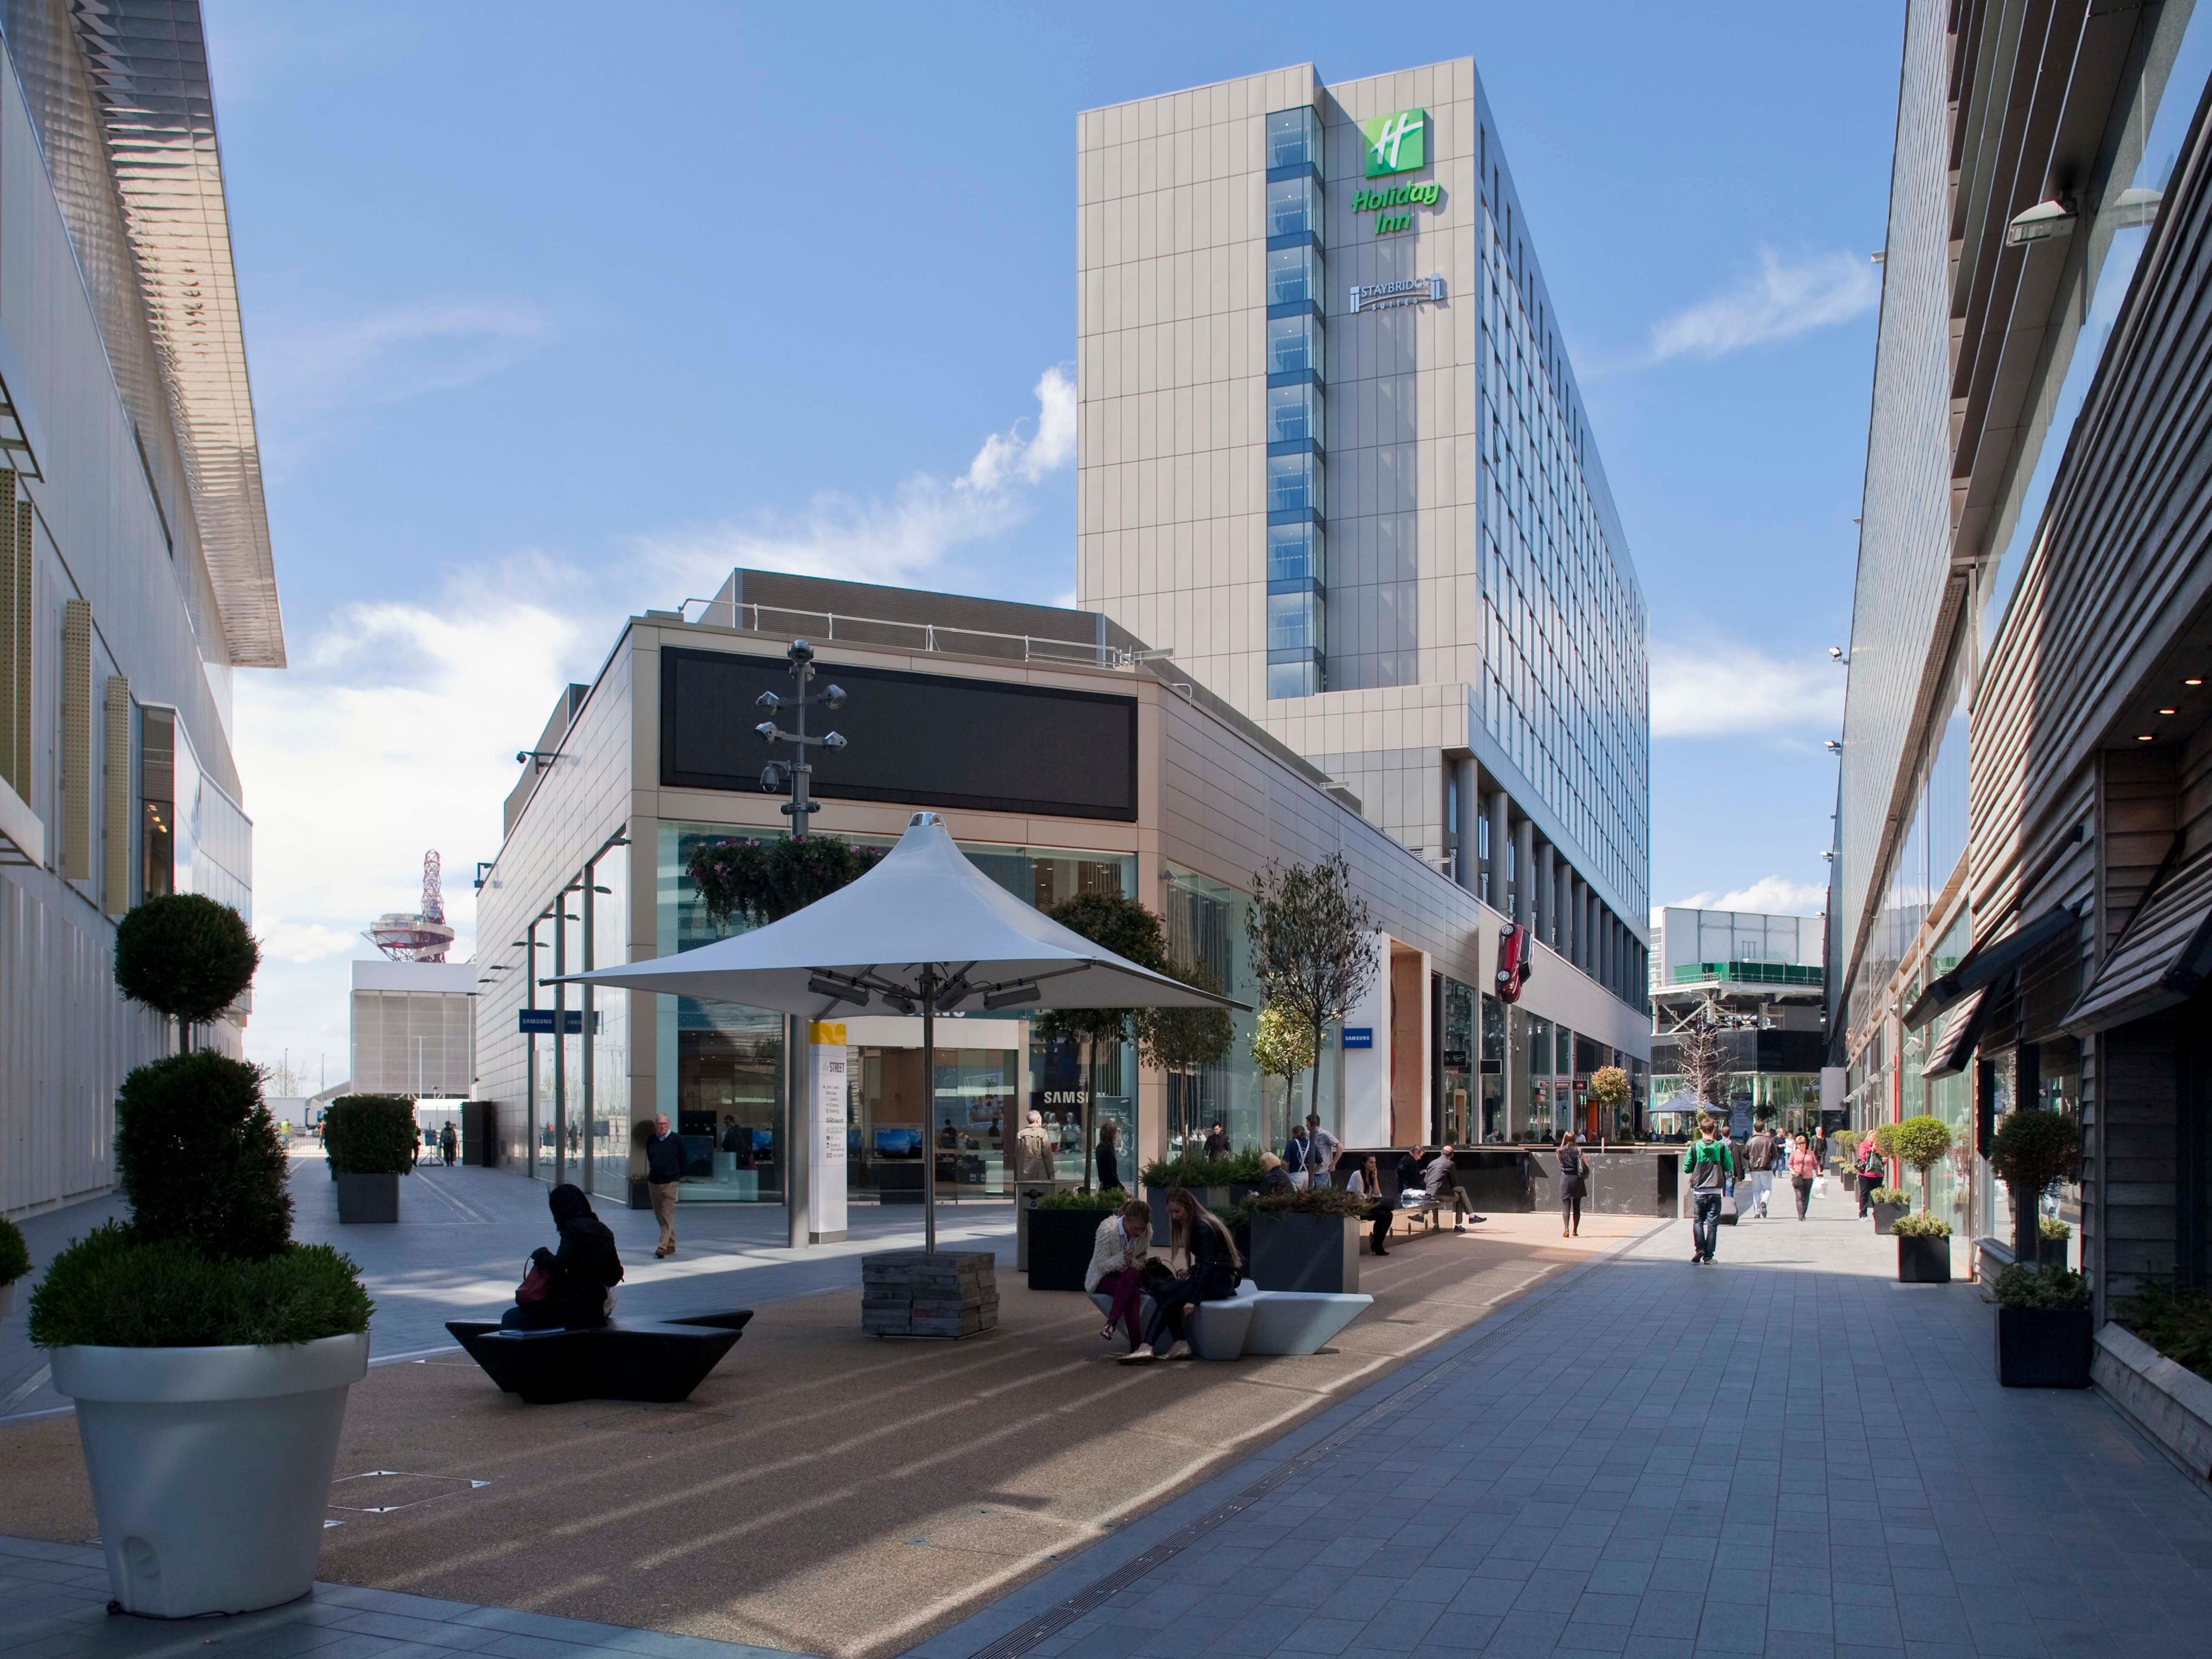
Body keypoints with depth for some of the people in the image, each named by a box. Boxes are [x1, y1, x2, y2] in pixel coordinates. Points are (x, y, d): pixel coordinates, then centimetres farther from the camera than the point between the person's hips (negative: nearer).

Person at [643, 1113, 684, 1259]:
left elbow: (683, 1161, 3)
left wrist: (679, 1177, 6)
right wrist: (649, 1176, 16)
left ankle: (663, 1247, -17)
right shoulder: (651, 1140, 6)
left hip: (671, 1182, -5)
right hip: (654, 1182, 5)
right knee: (659, 1215, 10)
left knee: (667, 1215, -11)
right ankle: (671, 1245, 22)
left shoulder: (676, 1140, -3)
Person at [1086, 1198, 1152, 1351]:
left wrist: (1131, 1263, -26)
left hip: (1129, 1276, 4)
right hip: (1103, 1277, -4)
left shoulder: (1147, 1232, -10)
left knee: (1132, 1274, -37)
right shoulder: (1108, 1230, -24)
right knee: (1133, 1293, -36)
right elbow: (1102, 1265, -19)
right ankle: (1136, 1343, -35)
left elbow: (1142, 1261, -1)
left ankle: (1111, 1324, -36)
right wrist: (1121, 1259, -40)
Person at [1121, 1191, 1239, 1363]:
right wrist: (1192, 1272, 0)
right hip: (1210, 1277, 9)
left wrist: (1193, 1299, -27)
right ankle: (1180, 1343, -20)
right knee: (1161, 1291, -9)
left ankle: (1147, 1347, -30)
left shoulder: (1203, 1227, -12)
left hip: (1220, 1280, -9)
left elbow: (1207, 1264, -21)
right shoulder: (1194, 1225, 16)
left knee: (1167, 1295, -21)